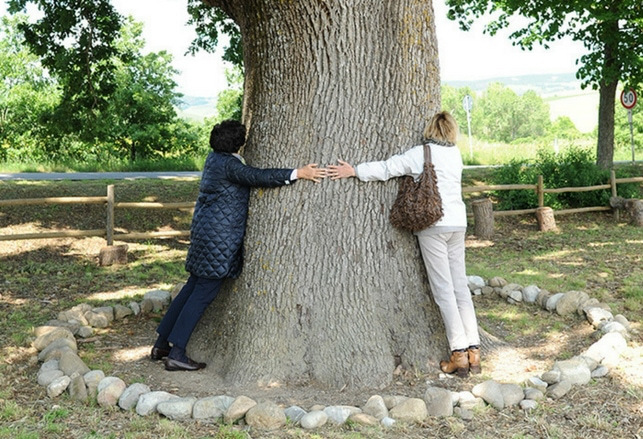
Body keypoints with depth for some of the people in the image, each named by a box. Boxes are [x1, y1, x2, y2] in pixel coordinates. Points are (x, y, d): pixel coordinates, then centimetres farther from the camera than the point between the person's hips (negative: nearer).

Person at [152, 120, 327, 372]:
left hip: (205, 234, 10)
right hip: (219, 239, -10)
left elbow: (249, 176, 21)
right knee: (203, 294, -3)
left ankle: (161, 344, 23)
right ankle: (175, 353, 1)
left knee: (193, 288, 17)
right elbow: (258, 177, -28)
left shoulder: (215, 158, 12)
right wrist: (298, 173, -28)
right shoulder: (228, 164, -17)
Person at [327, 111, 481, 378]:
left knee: (443, 290, -4)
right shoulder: (455, 154, 11)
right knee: (461, 286, 9)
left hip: (433, 225, -6)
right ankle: (473, 351, 8)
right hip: (458, 223, 6)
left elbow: (388, 168, -11)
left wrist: (354, 171, -5)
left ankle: (459, 354, -5)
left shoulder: (422, 153, -6)